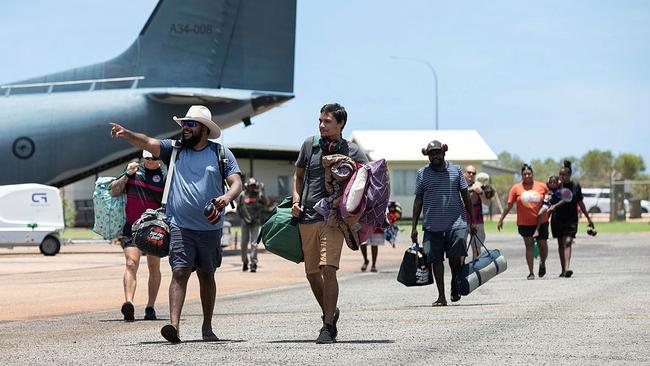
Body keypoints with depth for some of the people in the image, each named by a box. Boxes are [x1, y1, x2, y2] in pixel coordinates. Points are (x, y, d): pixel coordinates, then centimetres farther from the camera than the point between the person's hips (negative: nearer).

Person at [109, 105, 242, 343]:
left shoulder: (221, 154, 5)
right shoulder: (174, 149, 7)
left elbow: (237, 183, -1)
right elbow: (147, 143, -7)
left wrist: (227, 197, -23)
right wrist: (126, 134, -26)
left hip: (210, 227, 1)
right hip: (181, 227, -1)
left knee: (206, 276, 12)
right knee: (180, 272, -14)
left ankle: (207, 327, 23)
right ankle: (174, 325, -24)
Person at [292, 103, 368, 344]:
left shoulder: (352, 152, 0)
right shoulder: (310, 145, 10)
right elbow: (298, 175, 22)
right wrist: (296, 201, 8)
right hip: (307, 216, 4)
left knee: (328, 269, -17)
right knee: (311, 272, 10)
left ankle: (328, 327, -13)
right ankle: (329, 313, 34)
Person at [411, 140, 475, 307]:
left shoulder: (456, 170, 7)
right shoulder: (422, 173, 5)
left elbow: (465, 196, 12)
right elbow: (418, 200, 8)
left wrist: (472, 221, 10)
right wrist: (414, 226, 4)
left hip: (456, 222, 0)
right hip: (432, 225, 0)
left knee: (455, 258, -7)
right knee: (436, 260, 0)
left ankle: (455, 284, 22)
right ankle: (441, 296, 7)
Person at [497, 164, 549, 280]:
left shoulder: (542, 186, 2)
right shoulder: (516, 188, 0)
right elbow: (509, 205, 2)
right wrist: (501, 219, 2)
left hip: (541, 221, 1)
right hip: (524, 223, -1)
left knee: (542, 244, 3)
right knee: (529, 245, 1)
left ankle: (542, 263, 33)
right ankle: (531, 272, 6)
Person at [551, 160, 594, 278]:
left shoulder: (576, 186, 1)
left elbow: (580, 203, 10)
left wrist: (588, 219, 13)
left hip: (571, 219, -2)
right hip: (558, 218, 2)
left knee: (568, 242, -16)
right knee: (561, 244, 8)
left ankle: (567, 268, -27)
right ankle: (563, 269, 17)